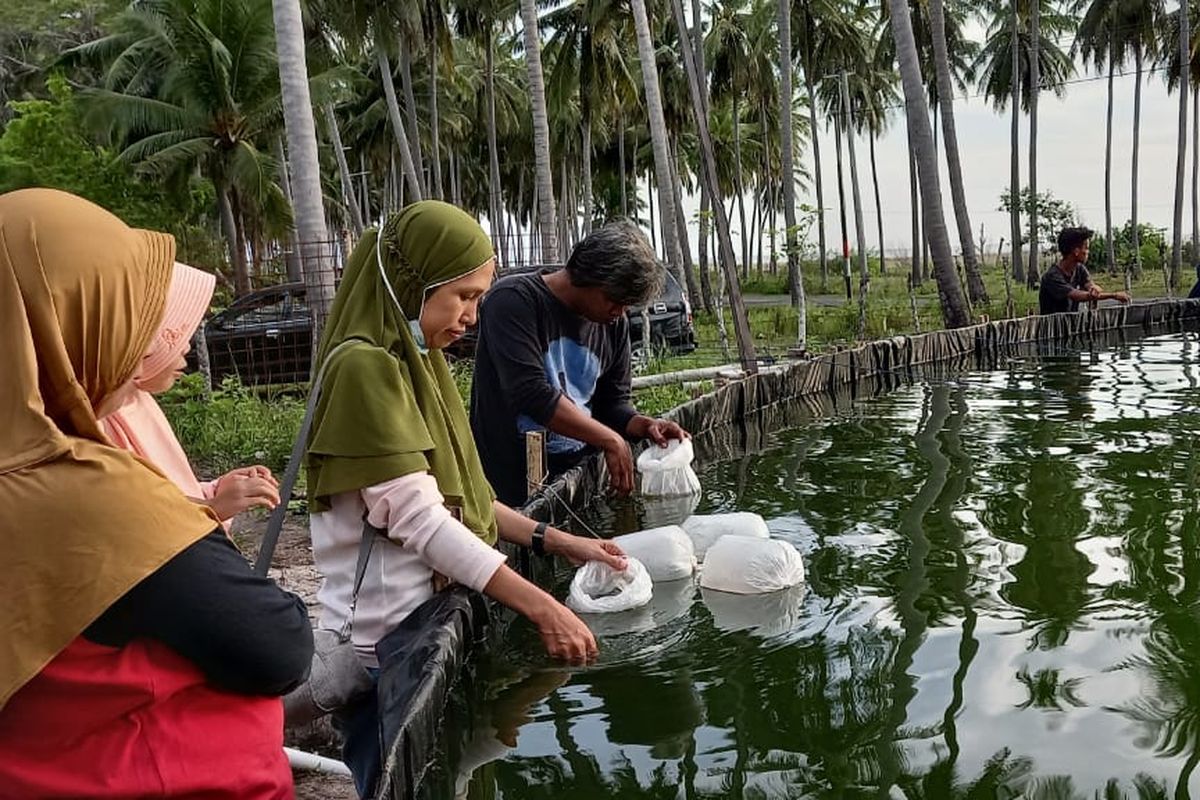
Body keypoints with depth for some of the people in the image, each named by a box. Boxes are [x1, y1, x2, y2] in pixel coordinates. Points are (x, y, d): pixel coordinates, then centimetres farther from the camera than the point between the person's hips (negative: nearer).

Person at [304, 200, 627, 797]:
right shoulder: (365, 367, -18)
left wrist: (559, 542, 4)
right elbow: (420, 519, -23)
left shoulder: (413, 362, 11)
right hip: (386, 641, -9)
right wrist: (542, 608, -24)